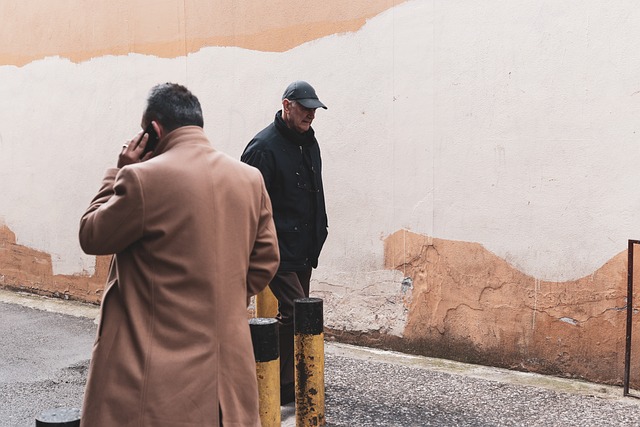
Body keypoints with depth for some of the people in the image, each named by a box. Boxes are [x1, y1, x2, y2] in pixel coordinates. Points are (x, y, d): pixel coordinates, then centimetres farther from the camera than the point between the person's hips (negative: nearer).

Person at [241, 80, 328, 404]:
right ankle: (284, 387, 2)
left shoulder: (309, 142, 12)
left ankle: (292, 380, 29)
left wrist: (319, 232, 20)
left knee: (293, 315, 16)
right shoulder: (264, 146, -15)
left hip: (304, 250, 9)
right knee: (297, 313, -11)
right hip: (278, 250, -9)